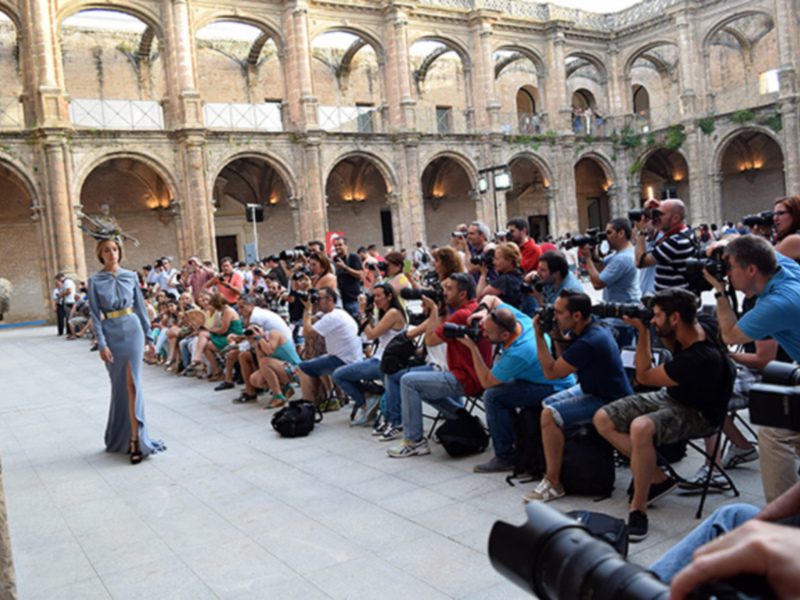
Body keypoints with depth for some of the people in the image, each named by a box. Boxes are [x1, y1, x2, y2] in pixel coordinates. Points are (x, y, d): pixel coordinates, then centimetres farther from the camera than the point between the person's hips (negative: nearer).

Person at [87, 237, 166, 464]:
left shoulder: (130, 277, 5)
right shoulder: (95, 281, 1)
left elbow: (141, 307, 10)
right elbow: (95, 315, -1)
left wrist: (149, 336, 10)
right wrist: (102, 345, -9)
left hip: (132, 330, 0)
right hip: (111, 333, 0)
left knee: (132, 384, -6)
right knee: (119, 386, 9)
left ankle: (135, 439, -5)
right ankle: (120, 436, 26)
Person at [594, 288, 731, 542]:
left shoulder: (701, 359, -33)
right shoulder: (693, 330, -9)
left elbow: (644, 376, -20)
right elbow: (672, 345, 20)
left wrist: (643, 330, -15)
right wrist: (648, 328, -2)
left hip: (697, 414, -9)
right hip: (670, 396, 10)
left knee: (640, 428, -40)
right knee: (603, 419, -4)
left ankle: (638, 510, -23)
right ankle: (659, 478, 1)